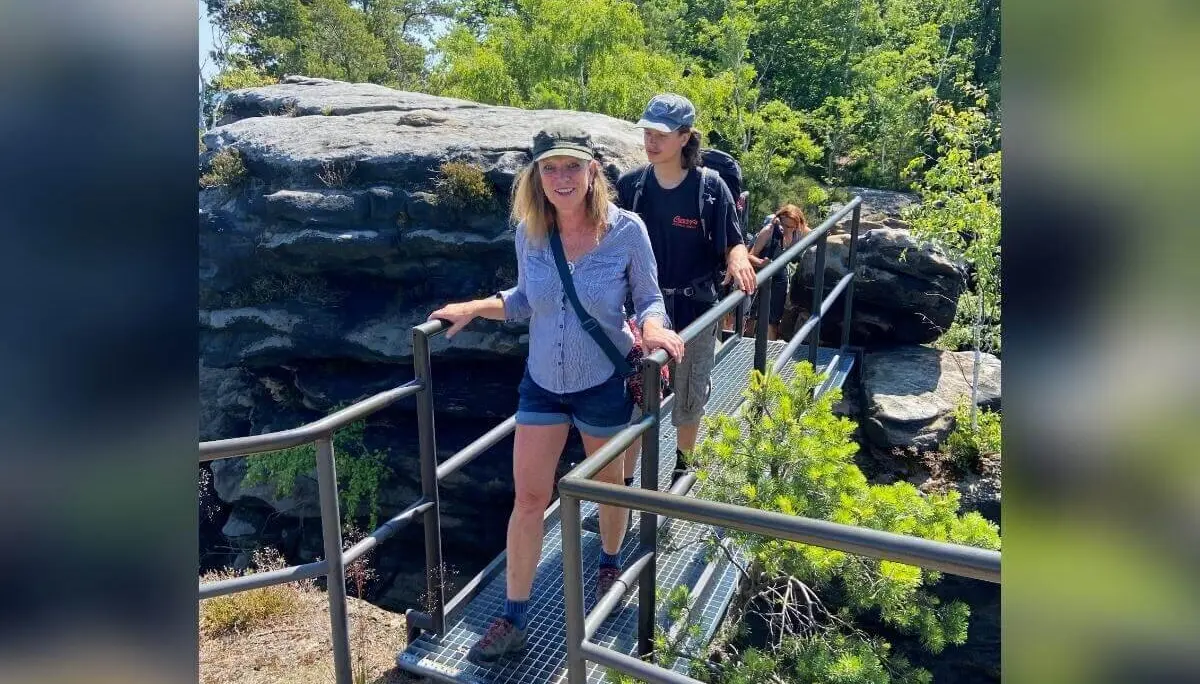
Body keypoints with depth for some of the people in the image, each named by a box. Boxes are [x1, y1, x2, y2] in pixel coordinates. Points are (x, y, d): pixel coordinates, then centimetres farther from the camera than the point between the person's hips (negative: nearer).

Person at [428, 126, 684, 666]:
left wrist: (653, 330, -26)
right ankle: (513, 620, 21)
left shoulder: (626, 230, -15)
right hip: (542, 383, 3)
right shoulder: (528, 232, -7)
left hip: (604, 382, -2)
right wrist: (474, 307, -4)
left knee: (607, 484, 19)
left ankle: (610, 564, 50)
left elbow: (649, 300, -6)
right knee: (528, 499, 5)